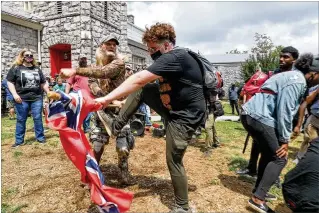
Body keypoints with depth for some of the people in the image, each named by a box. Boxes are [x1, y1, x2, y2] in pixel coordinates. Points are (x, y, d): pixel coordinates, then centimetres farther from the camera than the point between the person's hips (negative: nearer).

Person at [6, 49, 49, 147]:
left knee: (38, 118, 4)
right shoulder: (16, 68, 4)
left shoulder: (37, 69, 15)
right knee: (21, 120, 6)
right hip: (22, 99, -2)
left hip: (37, 98, 2)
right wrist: (15, 94, -12)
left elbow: (43, 83, 19)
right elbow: (10, 82, 0)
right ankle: (19, 140, 16)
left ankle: (40, 137, 15)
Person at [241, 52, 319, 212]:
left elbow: (286, 109, 24)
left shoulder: (293, 76, 24)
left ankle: (259, 192, 28)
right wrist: (285, 140, -8)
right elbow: (285, 112, -15)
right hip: (259, 117, -10)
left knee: (269, 154, 19)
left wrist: (283, 137, 20)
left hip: (251, 115, 10)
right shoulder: (297, 81, -9)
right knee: (279, 158, -2)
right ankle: (258, 199, -2)